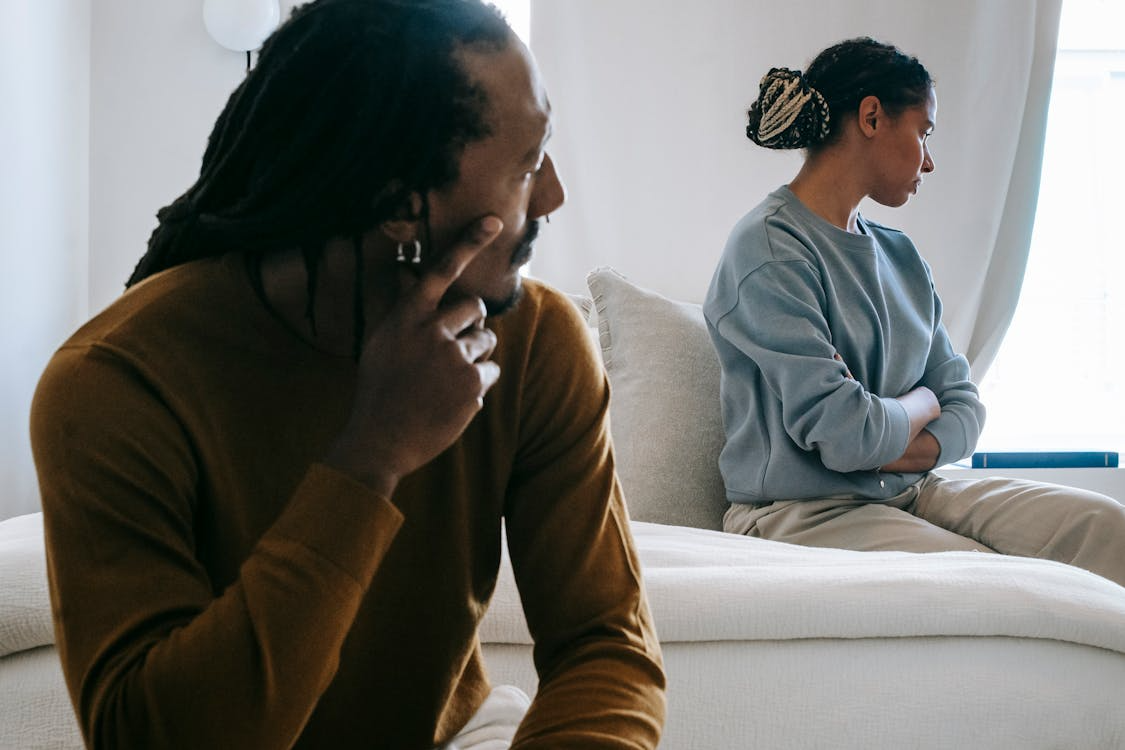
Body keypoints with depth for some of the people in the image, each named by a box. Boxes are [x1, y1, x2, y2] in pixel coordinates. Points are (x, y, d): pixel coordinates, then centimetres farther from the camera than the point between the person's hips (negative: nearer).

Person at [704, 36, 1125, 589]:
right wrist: (922, 403, 1)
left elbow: (964, 404, 11)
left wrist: (896, 450, -11)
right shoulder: (768, 249, -13)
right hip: (803, 512, -8)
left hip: (909, 492, 8)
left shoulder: (900, 255, 14)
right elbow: (844, 433, -20)